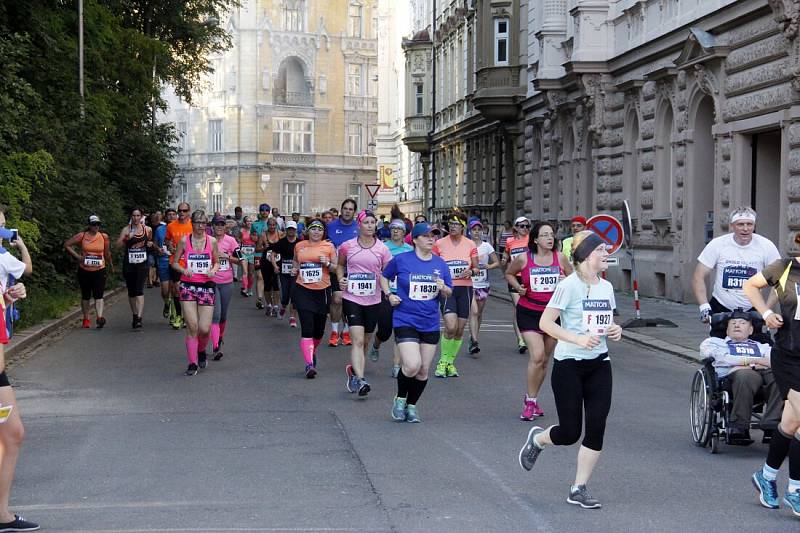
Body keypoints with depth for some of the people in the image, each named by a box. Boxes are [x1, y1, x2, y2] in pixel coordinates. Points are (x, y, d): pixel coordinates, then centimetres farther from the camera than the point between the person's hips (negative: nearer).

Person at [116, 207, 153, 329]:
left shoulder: (148, 230, 6)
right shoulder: (126, 230, 1)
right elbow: (118, 245, -8)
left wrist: (150, 244, 2)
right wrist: (127, 238, -24)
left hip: (142, 264, -1)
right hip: (129, 264, 1)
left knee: (139, 290, -15)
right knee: (131, 292, 10)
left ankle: (139, 318, -21)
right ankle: (135, 316, 26)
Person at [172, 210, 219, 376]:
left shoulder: (212, 241, 4)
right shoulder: (184, 241, 1)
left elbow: (217, 262, 15)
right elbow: (175, 262, 7)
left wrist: (213, 270, -7)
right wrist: (183, 270, -13)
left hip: (207, 286, 1)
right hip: (188, 286, -1)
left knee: (204, 329, -3)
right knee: (192, 327, -8)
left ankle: (201, 351, 29)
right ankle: (193, 363, 3)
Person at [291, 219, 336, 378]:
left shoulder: (329, 247, 2)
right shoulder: (299, 246, 7)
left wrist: (328, 264, -14)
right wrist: (294, 269, 7)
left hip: (322, 292, 1)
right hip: (303, 291, -1)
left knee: (319, 329, 12)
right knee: (307, 328, -13)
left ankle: (312, 352, 41)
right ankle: (309, 364, -17)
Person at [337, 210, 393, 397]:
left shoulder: (382, 248, 1)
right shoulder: (347, 246, 1)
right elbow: (340, 265, 18)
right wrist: (341, 279, 0)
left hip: (374, 299, 2)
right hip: (352, 298, -2)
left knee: (365, 341, 13)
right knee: (358, 340, -15)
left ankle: (353, 369, 37)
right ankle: (360, 380, -22)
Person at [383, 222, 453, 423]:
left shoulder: (440, 264, 7)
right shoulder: (401, 260, -3)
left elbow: (449, 293, 13)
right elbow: (384, 276, 13)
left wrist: (443, 289, -9)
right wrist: (389, 295, -3)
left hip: (430, 324, 4)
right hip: (405, 321, -4)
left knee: (424, 370, 7)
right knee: (412, 365, -18)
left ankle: (412, 405, 27)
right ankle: (400, 399, 9)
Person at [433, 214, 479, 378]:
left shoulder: (470, 245, 4)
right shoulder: (439, 244, 0)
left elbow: (476, 268, 9)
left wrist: (471, 272, -12)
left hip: (465, 288, 3)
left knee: (460, 329, 5)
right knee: (450, 326, -17)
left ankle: (450, 362, 22)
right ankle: (443, 361, 2)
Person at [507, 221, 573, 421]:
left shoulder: (559, 258, -1)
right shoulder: (524, 258, -6)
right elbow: (509, 273, 12)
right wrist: (518, 286, -6)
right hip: (528, 312, -3)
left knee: (545, 360, 12)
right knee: (537, 355, -18)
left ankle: (532, 400, 29)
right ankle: (530, 400, -1)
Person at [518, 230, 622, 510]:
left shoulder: (606, 287, 8)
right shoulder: (570, 285, -13)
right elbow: (545, 322, -15)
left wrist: (615, 330, -2)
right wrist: (578, 339, -26)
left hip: (599, 365, 6)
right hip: (569, 366, -6)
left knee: (596, 429, -2)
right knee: (570, 433, -2)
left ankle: (579, 489, 10)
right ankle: (537, 438, 32)